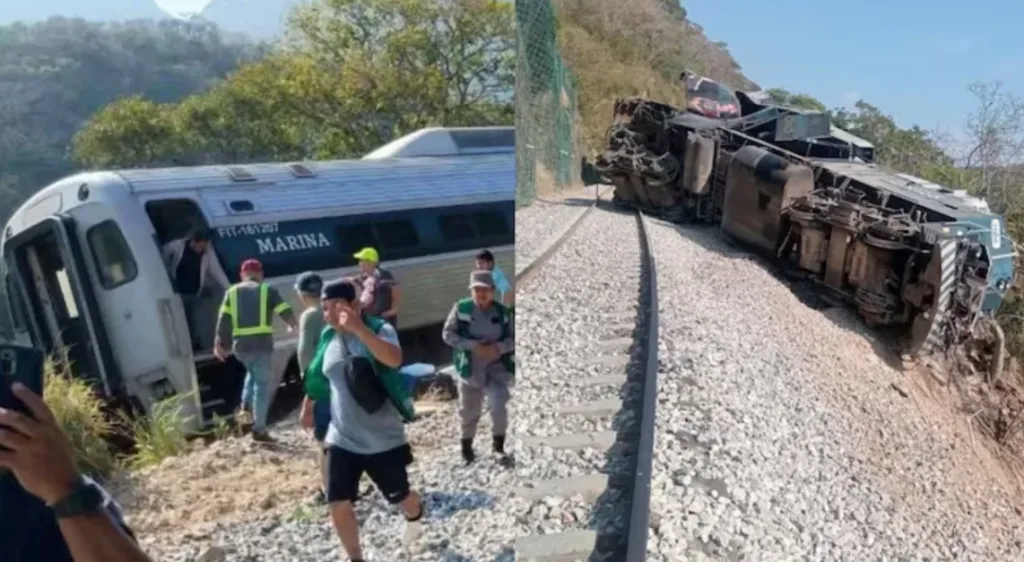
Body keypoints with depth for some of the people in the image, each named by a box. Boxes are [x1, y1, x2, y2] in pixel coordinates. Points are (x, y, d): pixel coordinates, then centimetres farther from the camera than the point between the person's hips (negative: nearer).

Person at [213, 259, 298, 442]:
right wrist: (293, 325, 22)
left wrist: (219, 343, 4)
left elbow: (223, 320, 4)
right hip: (262, 343, -4)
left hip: (240, 344, 4)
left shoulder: (232, 292, 13)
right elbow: (286, 312, 2)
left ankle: (245, 408, 12)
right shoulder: (268, 290, 5)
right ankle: (259, 429, 2)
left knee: (253, 373, 31)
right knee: (262, 384, 3)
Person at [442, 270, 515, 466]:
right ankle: (466, 446, 38)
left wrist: (498, 348, -19)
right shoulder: (461, 308, -9)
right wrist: (472, 346, -20)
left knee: (499, 406, -14)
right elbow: (448, 334, -8)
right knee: (469, 411, 14)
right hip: (470, 368, 0)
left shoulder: (502, 311, -4)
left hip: (497, 367, 0)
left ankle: (499, 447, 8)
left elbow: (513, 338, 1)